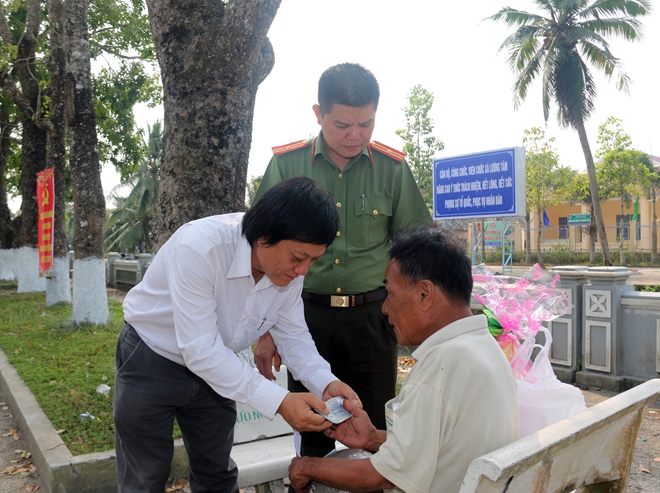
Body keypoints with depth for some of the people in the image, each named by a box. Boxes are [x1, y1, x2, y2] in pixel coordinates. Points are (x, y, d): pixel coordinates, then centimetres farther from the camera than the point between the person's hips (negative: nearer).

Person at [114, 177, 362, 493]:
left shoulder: (290, 268, -16)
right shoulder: (200, 246, -36)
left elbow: (293, 335, -6)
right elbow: (200, 350, -36)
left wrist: (327, 383, -25)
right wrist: (279, 401, -39)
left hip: (213, 367, 5)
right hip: (151, 363, -5)